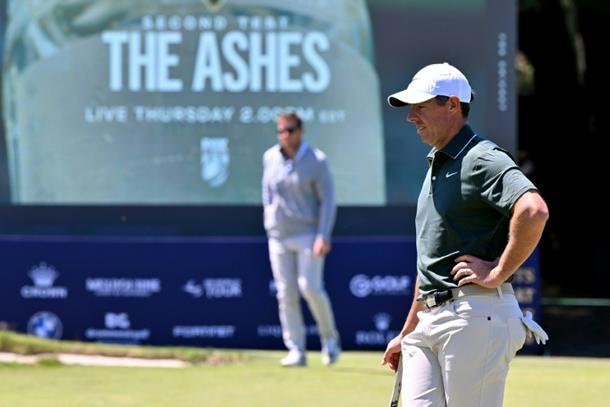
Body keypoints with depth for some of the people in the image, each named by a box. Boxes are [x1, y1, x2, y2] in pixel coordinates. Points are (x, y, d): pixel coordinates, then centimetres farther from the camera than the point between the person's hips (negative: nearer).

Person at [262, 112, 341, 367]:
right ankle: (296, 352, 3)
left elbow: (328, 200, -8)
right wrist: (269, 224, 14)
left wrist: (324, 237, -17)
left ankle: (329, 337, 9)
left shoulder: (316, 161, -7)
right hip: (278, 237, 4)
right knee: (286, 293, 0)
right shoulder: (270, 158, 6)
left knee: (310, 287, -14)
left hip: (308, 234, -4)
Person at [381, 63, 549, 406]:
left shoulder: (482, 159, -9)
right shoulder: (436, 167, 22)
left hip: (476, 316, -9)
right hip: (429, 323, 9)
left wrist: (498, 274, -20)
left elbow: (534, 211, -28)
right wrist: (406, 334, 28)